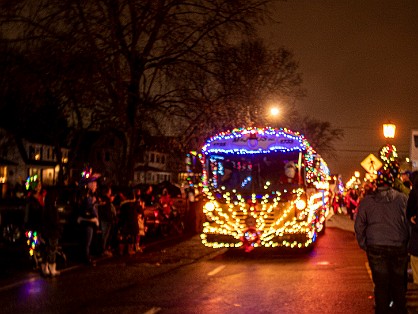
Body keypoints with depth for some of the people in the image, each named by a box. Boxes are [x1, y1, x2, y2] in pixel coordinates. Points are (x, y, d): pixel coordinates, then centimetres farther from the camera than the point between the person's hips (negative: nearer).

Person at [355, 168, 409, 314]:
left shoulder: (366, 201, -1)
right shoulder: (402, 198, -3)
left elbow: (359, 225, 2)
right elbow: (409, 222, 1)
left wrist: (364, 245, 11)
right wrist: (406, 242, 11)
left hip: (376, 248, 0)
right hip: (399, 247, 0)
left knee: (381, 284, 6)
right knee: (399, 283, 13)